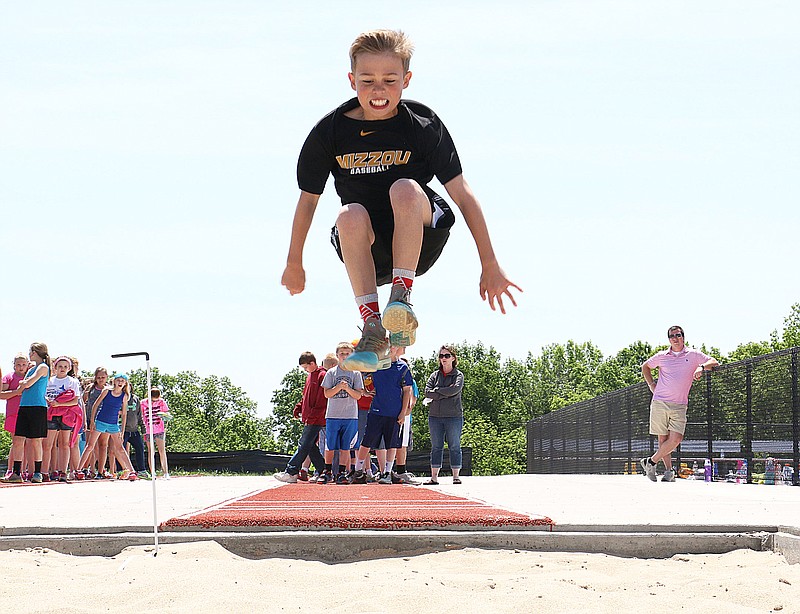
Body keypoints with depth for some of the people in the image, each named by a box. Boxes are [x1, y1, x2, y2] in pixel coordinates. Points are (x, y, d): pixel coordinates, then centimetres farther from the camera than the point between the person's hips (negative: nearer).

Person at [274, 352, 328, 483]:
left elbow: (321, 402, -17)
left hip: (316, 420, -10)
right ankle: (323, 471, 13)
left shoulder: (322, 376, -11)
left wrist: (311, 418, -19)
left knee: (303, 445, -10)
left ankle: (291, 473, -12)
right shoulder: (310, 376, 19)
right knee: (311, 446, 9)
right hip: (309, 419, 10)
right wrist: (299, 407, 12)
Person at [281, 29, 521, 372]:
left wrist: (489, 265, -8)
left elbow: (462, 193, -8)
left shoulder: (423, 125, -8)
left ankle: (402, 297, -31)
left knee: (405, 189, -33)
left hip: (420, 240, -1)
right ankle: (373, 329, -35)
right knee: (351, 215, -34)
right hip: (367, 252, 1)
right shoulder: (330, 132, -5)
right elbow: (308, 199, 7)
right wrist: (294, 263, 15)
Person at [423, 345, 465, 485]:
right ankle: (434, 477, 5)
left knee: (454, 447, 0)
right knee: (436, 447, 4)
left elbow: (455, 389, -16)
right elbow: (427, 392, -1)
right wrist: (445, 393, -10)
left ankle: (456, 476, 2)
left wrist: (436, 391, -7)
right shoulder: (434, 375, 12)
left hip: (453, 416, -3)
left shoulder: (458, 375, 3)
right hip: (435, 416, 3)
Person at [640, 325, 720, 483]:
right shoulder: (661, 356, 9)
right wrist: (651, 384, 11)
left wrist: (701, 367, -13)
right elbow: (645, 367, 24)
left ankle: (651, 462, 3)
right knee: (663, 438, 0)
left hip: (679, 405, 0)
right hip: (660, 403, 0)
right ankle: (668, 471, 8)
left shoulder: (693, 355, 7)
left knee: (676, 439, -12)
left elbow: (714, 362, 6)